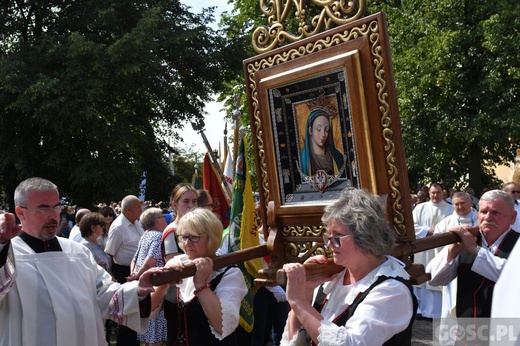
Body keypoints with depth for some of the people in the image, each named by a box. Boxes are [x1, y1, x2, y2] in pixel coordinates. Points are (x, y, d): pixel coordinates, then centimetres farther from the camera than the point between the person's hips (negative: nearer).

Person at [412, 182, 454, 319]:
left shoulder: (451, 209, 5)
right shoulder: (420, 208, 6)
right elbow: (413, 226, -1)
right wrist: (428, 231, -12)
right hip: (424, 250, 1)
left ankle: (440, 310, 11)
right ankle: (422, 309, 15)